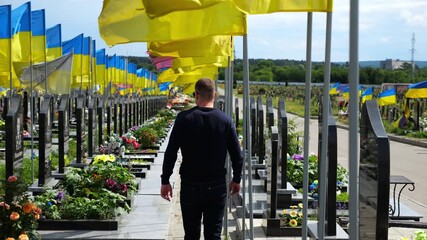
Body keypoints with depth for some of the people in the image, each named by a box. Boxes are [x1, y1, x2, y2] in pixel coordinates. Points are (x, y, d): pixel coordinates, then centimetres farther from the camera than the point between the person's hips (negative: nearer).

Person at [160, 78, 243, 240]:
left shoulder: (184, 118, -6)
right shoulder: (225, 120, -3)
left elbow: (170, 153, -6)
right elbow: (237, 155, 1)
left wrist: (165, 181, 2)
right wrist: (236, 180, 15)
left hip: (190, 185, 0)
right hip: (217, 186, 1)